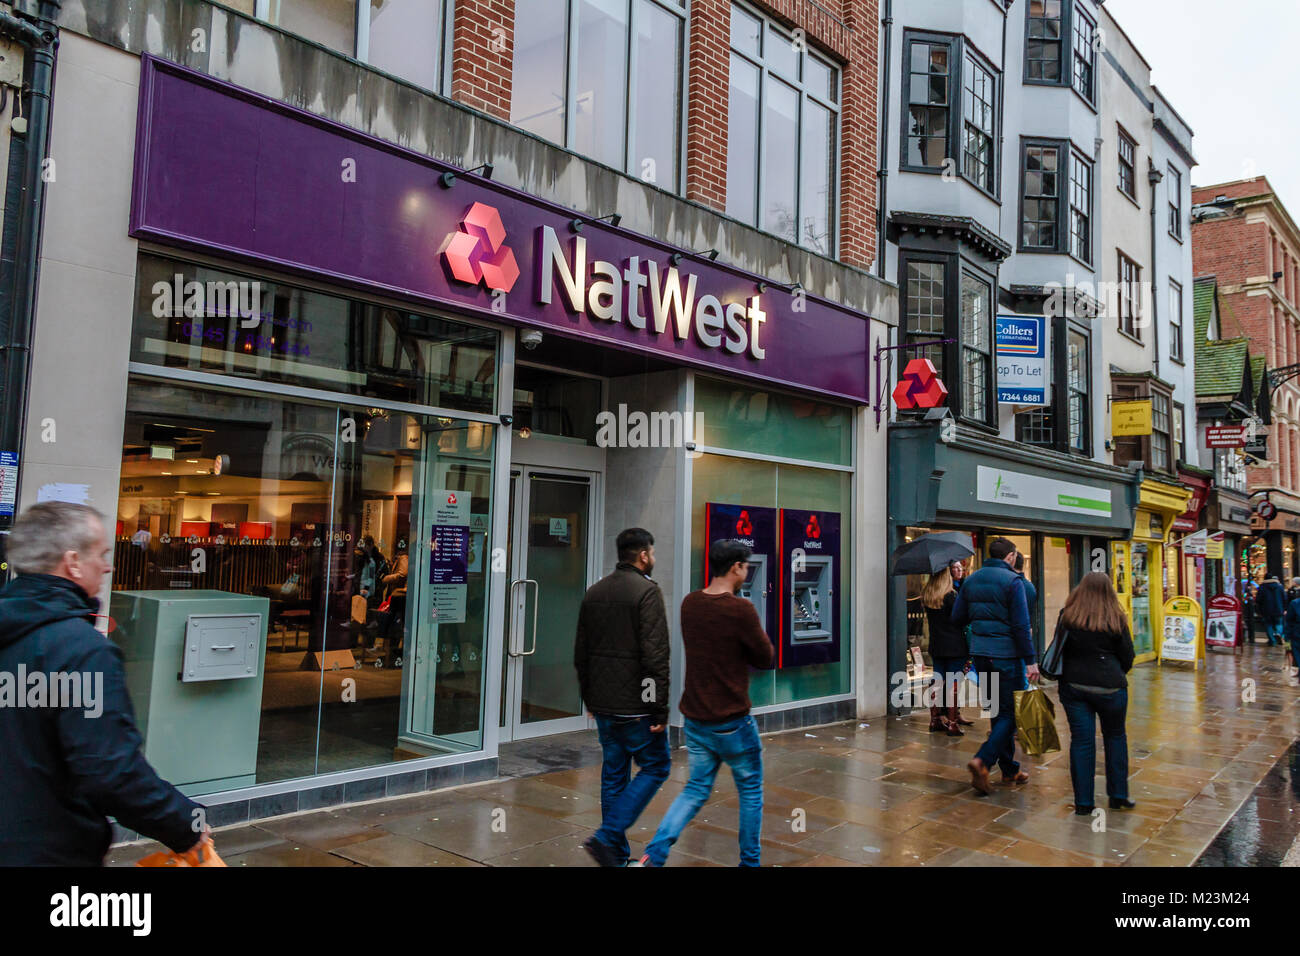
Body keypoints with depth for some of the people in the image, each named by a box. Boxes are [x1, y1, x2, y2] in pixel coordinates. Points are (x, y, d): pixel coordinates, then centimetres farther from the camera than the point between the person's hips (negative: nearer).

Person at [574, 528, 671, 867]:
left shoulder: (594, 592, 11)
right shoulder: (647, 590, -13)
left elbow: (580, 653, 16)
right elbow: (655, 655, -19)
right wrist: (660, 709, -15)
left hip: (603, 704, 8)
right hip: (636, 704, -7)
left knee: (613, 773, 14)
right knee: (656, 766, 6)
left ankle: (617, 854, 20)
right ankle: (607, 837, -4)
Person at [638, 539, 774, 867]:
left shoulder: (689, 604, 2)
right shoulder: (740, 610, -19)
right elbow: (765, 658, -8)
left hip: (694, 717, 6)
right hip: (731, 720, -6)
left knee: (697, 788, 15)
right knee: (751, 789, 15)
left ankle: (654, 854, 3)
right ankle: (749, 861, 25)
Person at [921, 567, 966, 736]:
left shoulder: (926, 596, 4)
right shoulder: (951, 595, -14)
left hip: (936, 645, 6)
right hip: (954, 646, -6)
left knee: (937, 681, 13)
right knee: (953, 684, 0)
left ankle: (935, 720, 19)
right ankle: (952, 724, 2)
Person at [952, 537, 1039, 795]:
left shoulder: (971, 580, 9)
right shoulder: (1013, 581, -10)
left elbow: (957, 617, 11)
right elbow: (1021, 625, -14)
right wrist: (1031, 660, -11)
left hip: (980, 655, 6)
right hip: (1006, 656, -6)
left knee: (997, 712, 15)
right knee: (1011, 713, 0)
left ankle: (1009, 769, 22)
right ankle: (982, 760, -17)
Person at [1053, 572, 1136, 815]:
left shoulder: (1067, 616, -2)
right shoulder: (1116, 619, -4)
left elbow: (1058, 650, 5)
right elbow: (1127, 658, 3)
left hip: (1073, 686, 1)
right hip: (1109, 686, -1)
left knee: (1081, 740, 4)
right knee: (1115, 736, 17)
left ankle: (1083, 802, 8)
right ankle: (1118, 795, 22)